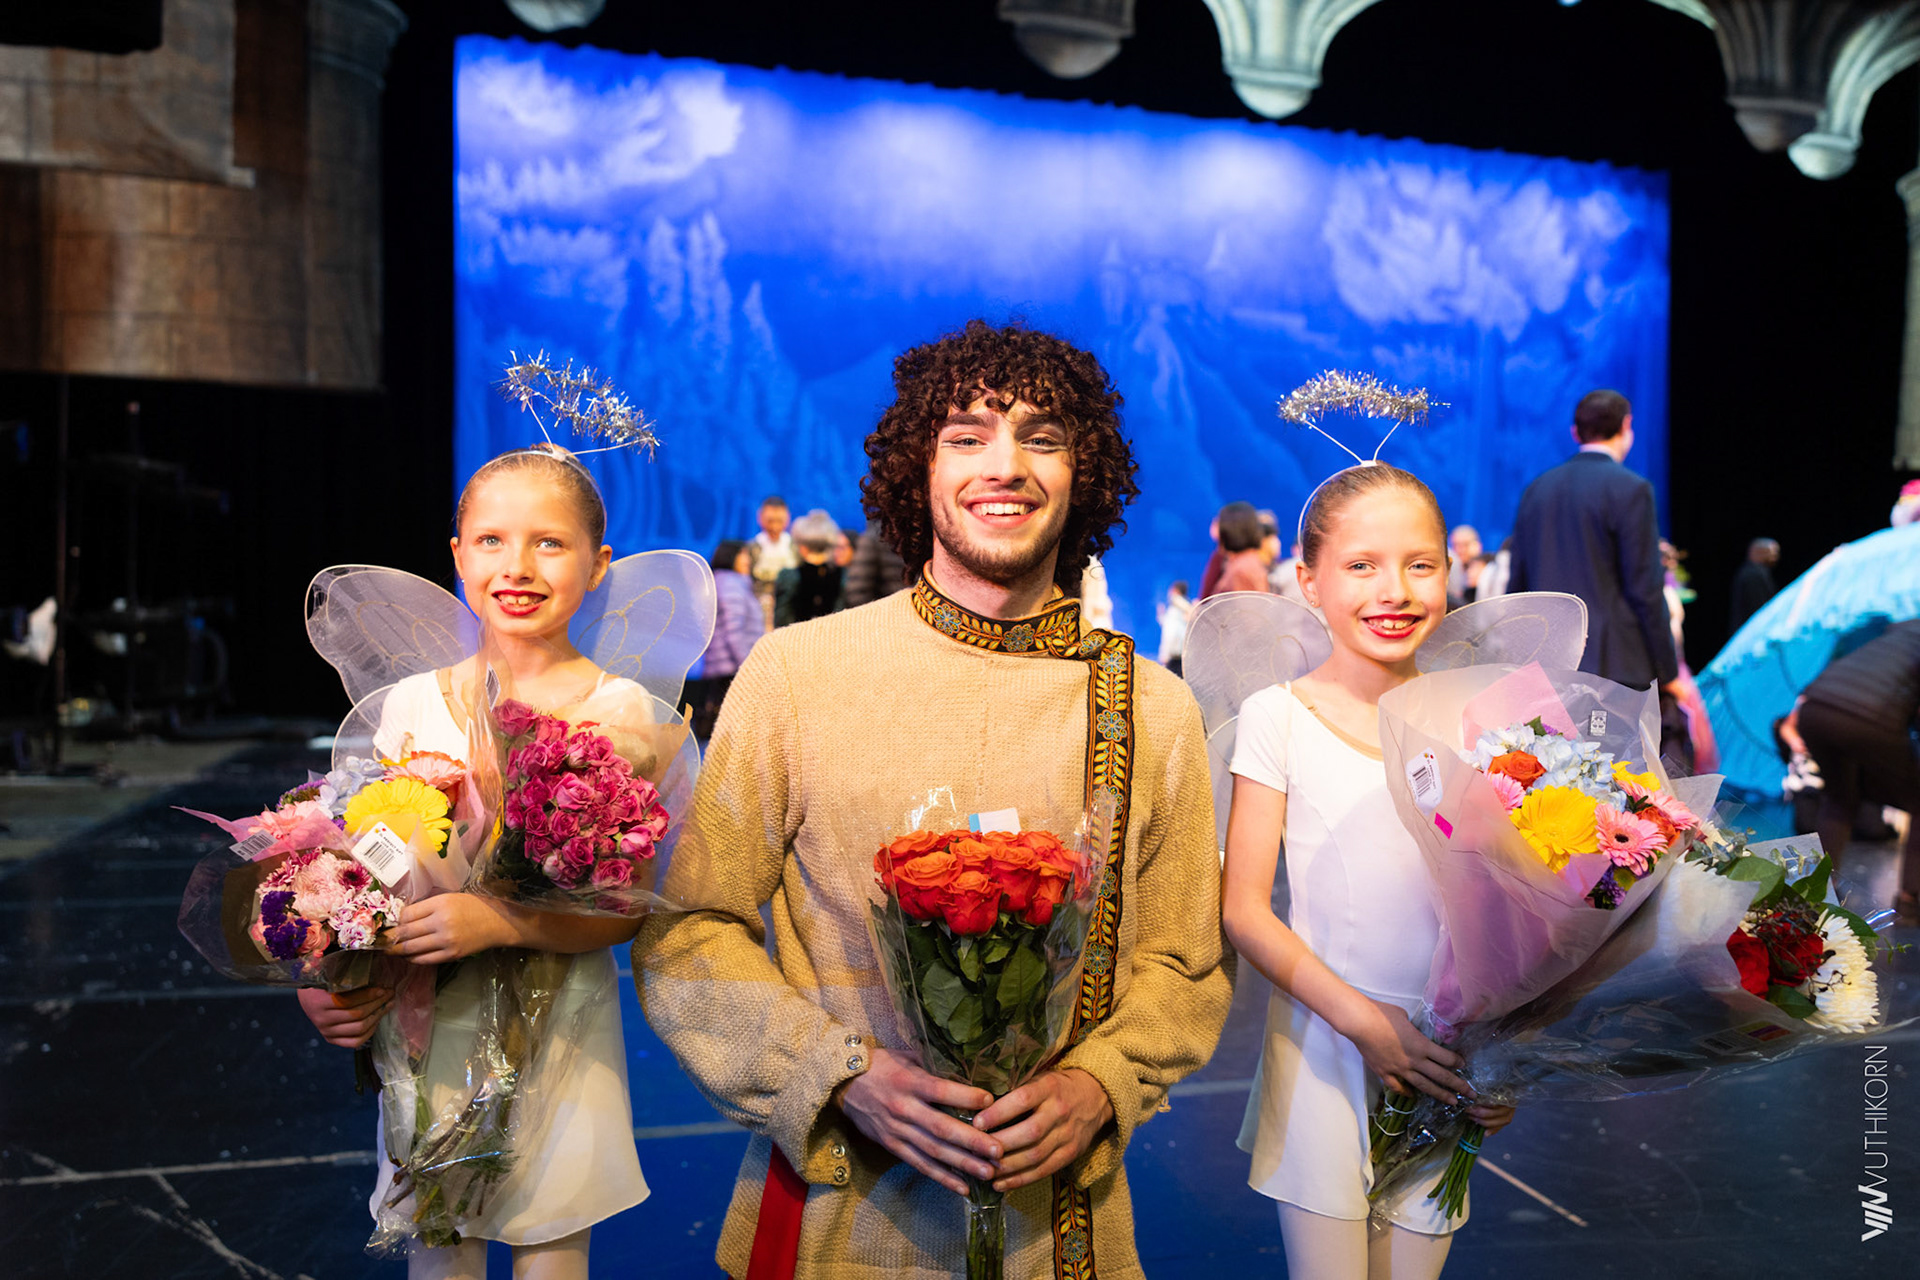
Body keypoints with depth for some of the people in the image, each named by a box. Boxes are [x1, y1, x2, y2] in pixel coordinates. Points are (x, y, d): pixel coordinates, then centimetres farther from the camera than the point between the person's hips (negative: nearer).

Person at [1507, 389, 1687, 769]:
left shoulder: (1536, 490, 11)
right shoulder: (1630, 489, -7)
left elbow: (1516, 584, 13)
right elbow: (1645, 590, -10)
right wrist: (1668, 670, -3)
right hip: (1618, 664, -6)